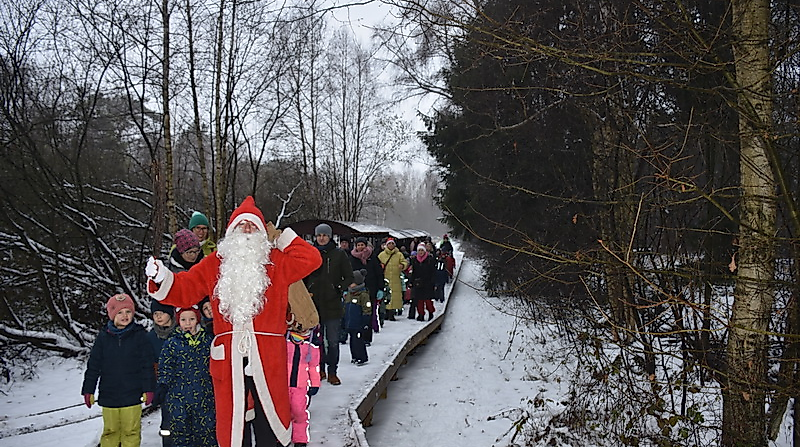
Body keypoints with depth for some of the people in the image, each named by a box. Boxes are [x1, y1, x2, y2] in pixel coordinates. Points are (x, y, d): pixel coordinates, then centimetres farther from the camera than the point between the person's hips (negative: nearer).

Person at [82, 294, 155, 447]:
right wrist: (88, 390, 7)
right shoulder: (103, 337, 2)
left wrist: (148, 389, -2)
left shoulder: (139, 335, -2)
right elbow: (93, 365, 8)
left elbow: (147, 365, 0)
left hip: (132, 395, -2)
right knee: (110, 431, 11)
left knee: (131, 432, 5)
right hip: (108, 395, 2)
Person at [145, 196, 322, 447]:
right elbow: (184, 290, 11)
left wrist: (282, 238, 5)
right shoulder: (215, 263, 13)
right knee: (231, 414, 5)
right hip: (228, 357, 1)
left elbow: (311, 260, -4)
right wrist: (161, 278, -7)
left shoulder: (277, 261, 9)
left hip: (268, 356, -1)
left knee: (269, 412, 6)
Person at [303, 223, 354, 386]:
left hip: (333, 304, -1)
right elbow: (303, 278, 15)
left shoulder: (339, 255, 4)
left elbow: (349, 277, 6)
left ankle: (332, 372, 12)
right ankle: (320, 369, 21)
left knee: (333, 341, 1)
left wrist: (341, 287, -8)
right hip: (313, 303, 2)